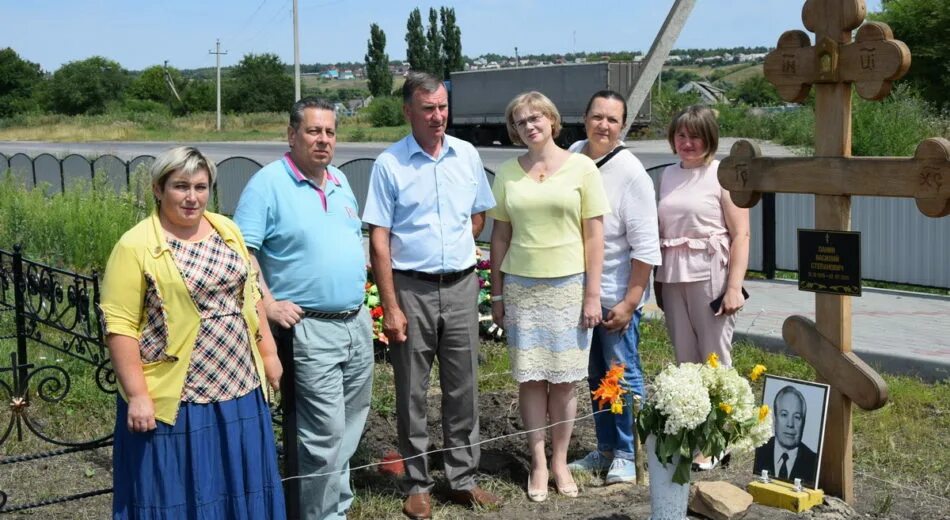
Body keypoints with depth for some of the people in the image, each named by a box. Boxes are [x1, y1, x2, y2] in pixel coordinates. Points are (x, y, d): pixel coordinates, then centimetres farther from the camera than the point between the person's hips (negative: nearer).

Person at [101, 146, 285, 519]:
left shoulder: (227, 231, 8)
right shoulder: (136, 246, -11)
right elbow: (119, 326, -13)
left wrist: (267, 351, 13)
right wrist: (137, 395, -17)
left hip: (239, 387, 5)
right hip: (174, 397, -5)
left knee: (238, 485, 14)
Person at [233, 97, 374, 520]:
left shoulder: (340, 181, 13)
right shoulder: (268, 183, -10)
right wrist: (269, 306, -17)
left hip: (357, 321, 8)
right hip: (310, 328, -8)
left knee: (351, 425, 16)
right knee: (325, 432, -6)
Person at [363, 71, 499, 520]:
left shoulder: (467, 155, 4)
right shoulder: (389, 164, -6)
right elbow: (379, 241, -8)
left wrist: (454, 253, 8)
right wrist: (390, 307, -12)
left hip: (461, 286, 3)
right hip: (412, 289, -3)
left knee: (463, 389, 10)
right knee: (412, 393, 6)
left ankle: (463, 479, 23)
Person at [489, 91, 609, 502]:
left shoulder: (582, 168, -2)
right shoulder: (507, 173, 4)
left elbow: (594, 234, -2)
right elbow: (500, 235, 8)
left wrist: (592, 294, -5)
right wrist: (496, 293, 6)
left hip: (568, 285, -1)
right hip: (521, 286, 1)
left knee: (563, 380, 4)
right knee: (530, 378, 4)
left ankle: (560, 461, 18)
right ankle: (538, 463, 15)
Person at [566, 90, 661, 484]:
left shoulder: (631, 174, -16)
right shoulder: (573, 156, 2)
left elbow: (645, 248, -16)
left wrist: (629, 303, -18)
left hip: (617, 295, -6)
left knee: (623, 376, 3)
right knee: (596, 375, 16)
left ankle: (626, 455, 17)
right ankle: (605, 450, 29)